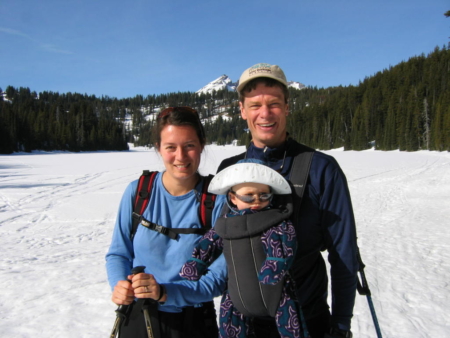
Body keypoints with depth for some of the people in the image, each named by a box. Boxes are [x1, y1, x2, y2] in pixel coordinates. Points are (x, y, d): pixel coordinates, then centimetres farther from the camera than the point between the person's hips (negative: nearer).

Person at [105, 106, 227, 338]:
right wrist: (119, 285, -18)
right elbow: (118, 253, 1)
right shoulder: (137, 191, -8)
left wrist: (165, 292, -27)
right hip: (137, 319, 2)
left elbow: (221, 273, -15)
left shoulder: (217, 199, -15)